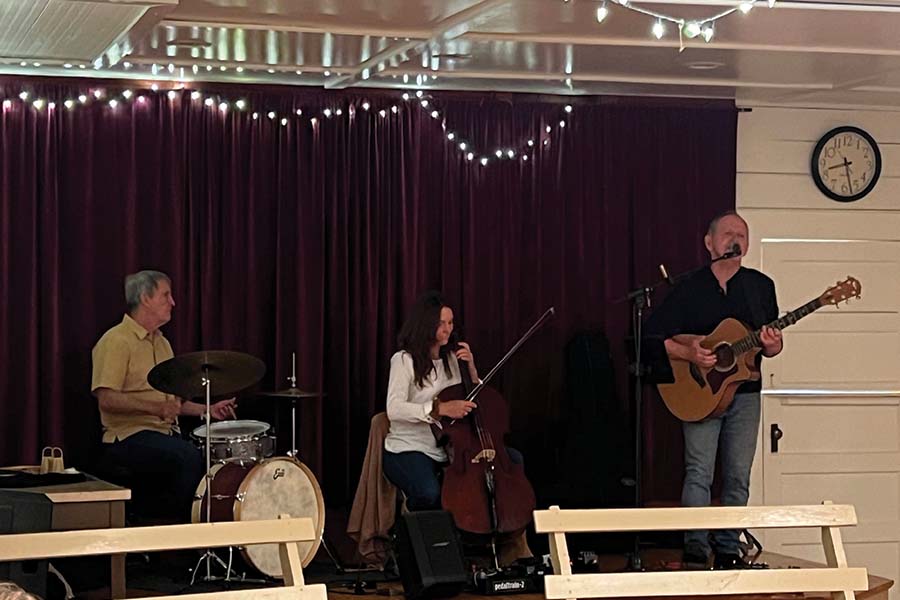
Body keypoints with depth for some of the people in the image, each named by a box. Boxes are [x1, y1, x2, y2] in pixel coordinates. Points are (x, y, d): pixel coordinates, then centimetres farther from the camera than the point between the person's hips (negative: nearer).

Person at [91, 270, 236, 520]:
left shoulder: (161, 343, 21)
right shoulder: (116, 341, -8)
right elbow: (107, 399, -18)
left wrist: (206, 410, 11)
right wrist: (155, 408, -26)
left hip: (166, 432, 8)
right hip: (128, 436, -8)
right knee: (189, 455, -31)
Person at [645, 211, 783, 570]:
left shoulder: (760, 286, 10)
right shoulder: (689, 288, 0)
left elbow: (774, 347, 14)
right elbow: (652, 336, -2)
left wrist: (772, 345, -10)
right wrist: (689, 355, -15)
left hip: (744, 393, 3)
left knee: (738, 476, 3)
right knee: (699, 471, -12)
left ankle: (728, 551, 10)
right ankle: (695, 551, -11)